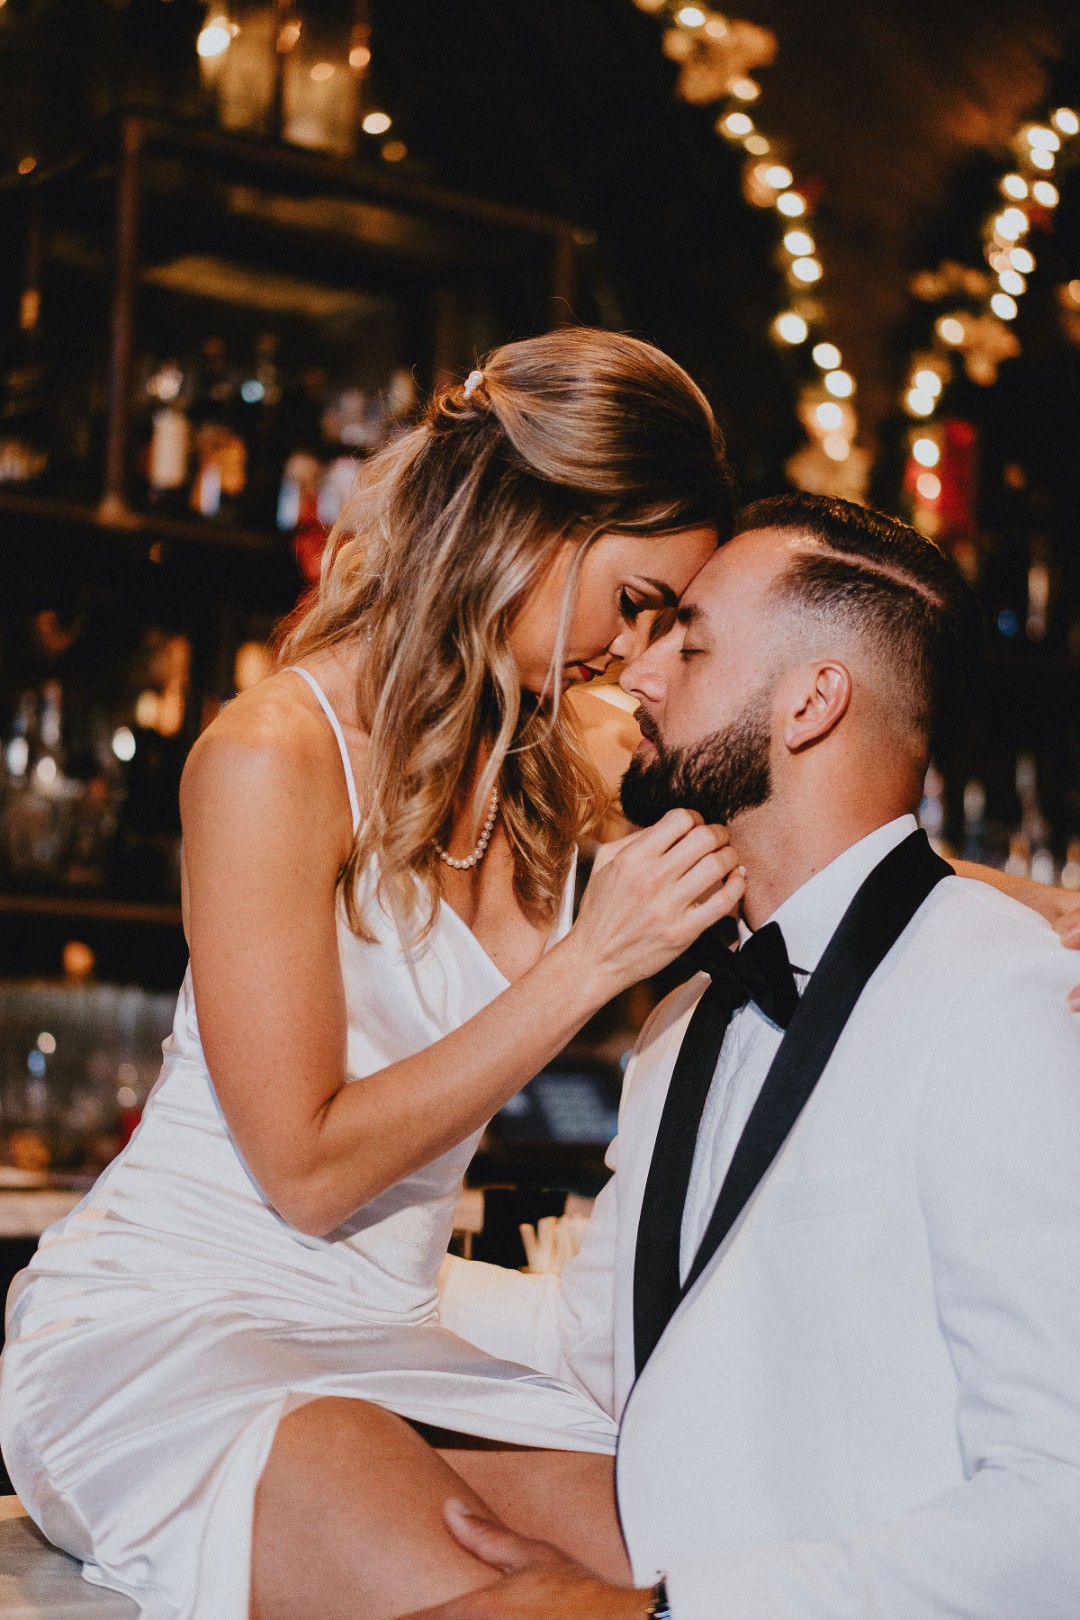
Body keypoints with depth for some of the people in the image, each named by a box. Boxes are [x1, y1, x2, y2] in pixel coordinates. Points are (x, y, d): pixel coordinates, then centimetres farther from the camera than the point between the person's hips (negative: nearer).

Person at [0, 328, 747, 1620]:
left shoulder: (539, 767, 9)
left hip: (383, 1340, 6)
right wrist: (594, 959, -18)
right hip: (162, 1320, -6)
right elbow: (308, 1163, -15)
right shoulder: (275, 753, -13)